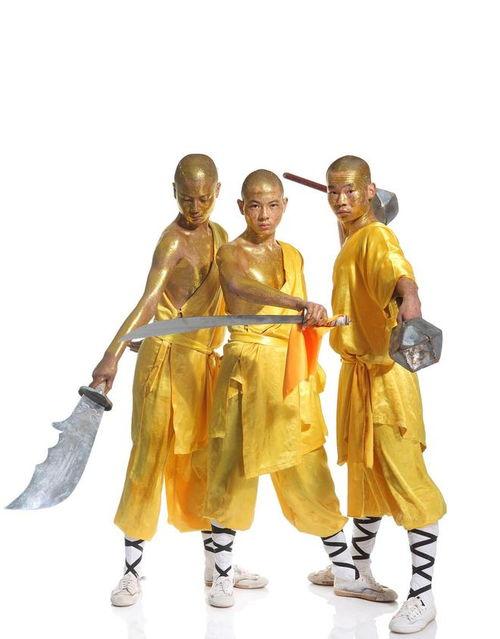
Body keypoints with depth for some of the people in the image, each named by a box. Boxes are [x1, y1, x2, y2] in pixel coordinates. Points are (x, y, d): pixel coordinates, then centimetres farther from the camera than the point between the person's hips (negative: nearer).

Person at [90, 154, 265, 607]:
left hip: (206, 361, 7)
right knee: (151, 457, -2)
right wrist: (113, 354, -41)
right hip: (168, 358, -7)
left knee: (205, 460, 14)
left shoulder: (218, 235, 9)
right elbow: (148, 301, -30)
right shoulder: (173, 241, -15)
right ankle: (133, 571, 8)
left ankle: (216, 562, 26)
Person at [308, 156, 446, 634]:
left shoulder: (376, 236, -17)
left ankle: (423, 595, -3)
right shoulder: (348, 238, 11)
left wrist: (409, 296, -55)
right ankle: (358, 565, 35)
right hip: (357, 366, 9)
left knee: (402, 476, -9)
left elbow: (396, 269, -38)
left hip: (385, 368, -9)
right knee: (363, 469, 20)